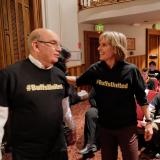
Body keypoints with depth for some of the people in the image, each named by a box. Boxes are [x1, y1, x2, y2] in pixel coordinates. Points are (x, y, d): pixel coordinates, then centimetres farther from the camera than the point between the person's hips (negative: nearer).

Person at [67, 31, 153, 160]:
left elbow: (142, 98, -7)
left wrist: (148, 121, -5)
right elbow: (78, 81, 8)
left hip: (127, 126, -3)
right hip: (105, 126, 3)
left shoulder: (131, 70, -16)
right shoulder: (96, 69, -8)